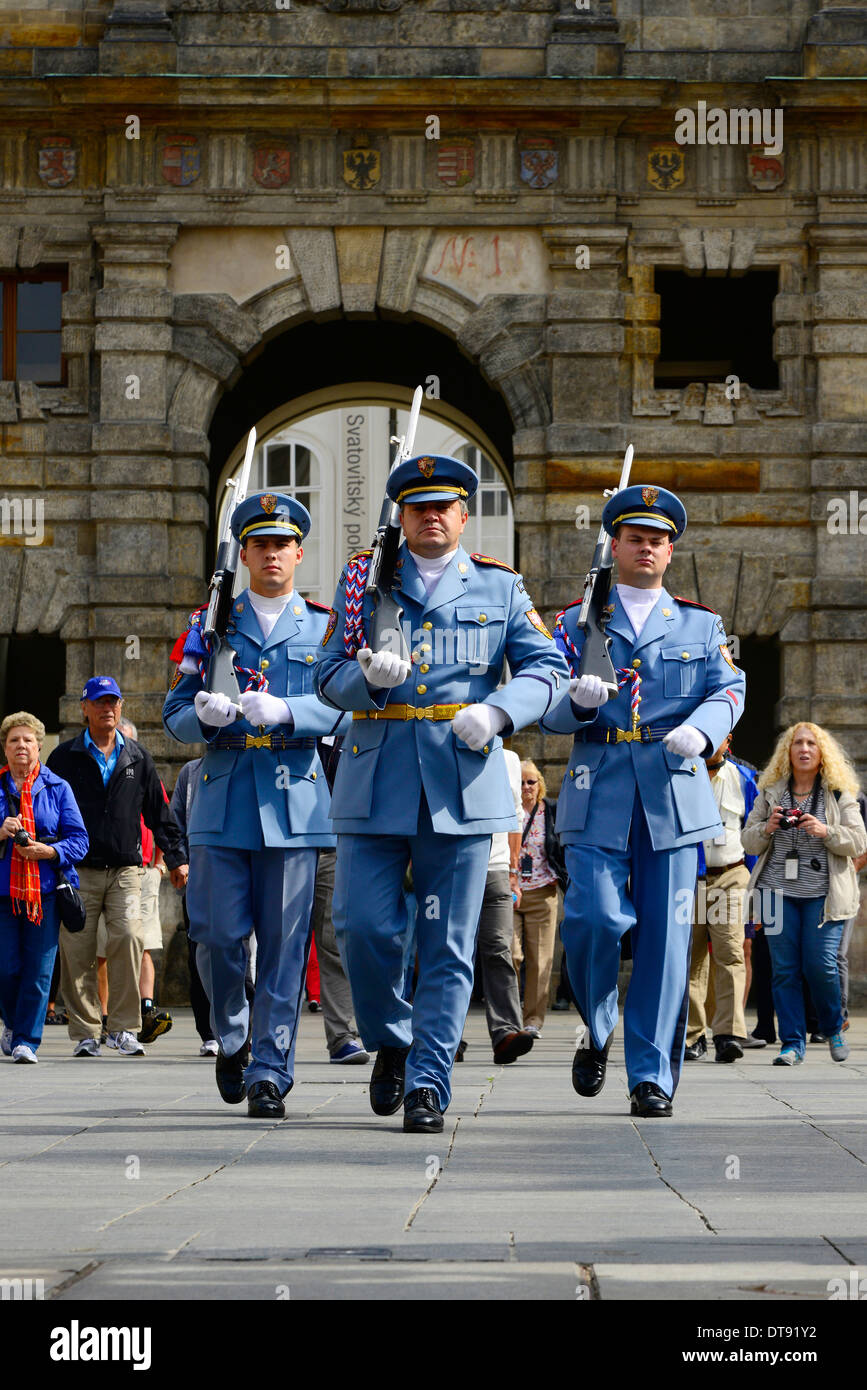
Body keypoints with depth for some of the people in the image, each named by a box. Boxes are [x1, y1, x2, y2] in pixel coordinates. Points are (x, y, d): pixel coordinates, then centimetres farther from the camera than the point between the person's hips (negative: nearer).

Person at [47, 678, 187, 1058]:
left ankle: (123, 1028, -9)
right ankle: (85, 1033, 4)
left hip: (125, 870, 1)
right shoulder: (65, 757, 8)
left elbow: (159, 812, 18)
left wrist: (176, 858, 14)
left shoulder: (137, 758, 14)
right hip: (79, 870, -1)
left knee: (128, 938, -15)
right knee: (78, 951, -3)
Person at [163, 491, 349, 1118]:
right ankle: (232, 1038, 22)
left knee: (284, 943, -3)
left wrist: (283, 711, -22)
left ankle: (270, 1071, 2)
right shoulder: (210, 625, 12)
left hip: (294, 801, -1)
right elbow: (176, 714, 8)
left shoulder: (323, 626, 10)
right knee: (218, 935, -3)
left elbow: (340, 705, -4)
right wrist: (205, 714, -15)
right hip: (223, 800, 1)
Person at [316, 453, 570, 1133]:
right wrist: (370, 677, -15)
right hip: (377, 779, 0)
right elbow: (329, 676, 8)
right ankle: (391, 1043, 19)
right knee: (364, 926, -6)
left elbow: (545, 666, 5)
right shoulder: (364, 579, 12)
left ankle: (428, 1083, 1)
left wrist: (497, 712, -13)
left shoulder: (500, 586, 12)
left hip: (464, 777, 0)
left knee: (448, 943, -2)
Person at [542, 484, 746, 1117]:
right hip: (599, 794, -1)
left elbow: (728, 691, 4)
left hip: (674, 794, 1)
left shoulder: (702, 626, 17)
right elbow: (549, 710, 7)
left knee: (666, 936, -2)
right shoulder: (577, 623, 14)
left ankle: (652, 1077, 3)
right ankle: (597, 1034, 13)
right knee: (597, 917, -15)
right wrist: (577, 700, -17)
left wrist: (699, 729, -18)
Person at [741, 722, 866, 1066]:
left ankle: (834, 1029, 18)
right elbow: (749, 842, 13)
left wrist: (826, 831, -16)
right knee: (784, 969, -2)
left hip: (823, 892, -2)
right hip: (779, 889, 2)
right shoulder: (770, 792, 12)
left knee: (821, 965, -8)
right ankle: (791, 1044, 5)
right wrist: (767, 828, -8)